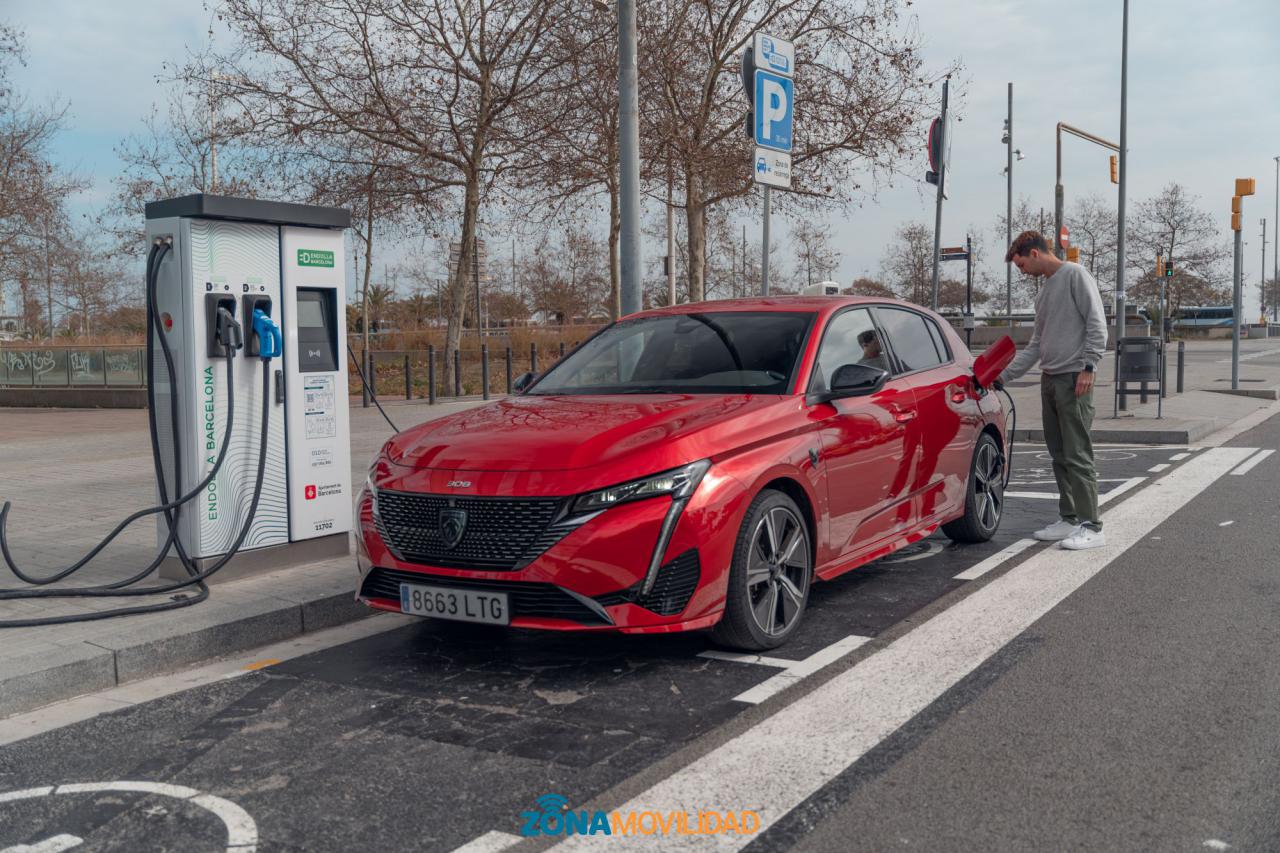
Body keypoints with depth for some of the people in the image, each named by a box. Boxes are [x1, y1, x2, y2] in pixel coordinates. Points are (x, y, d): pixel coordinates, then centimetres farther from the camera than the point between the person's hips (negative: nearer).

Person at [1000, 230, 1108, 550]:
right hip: (1049, 379, 9)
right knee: (1059, 454, 10)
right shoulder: (1043, 290, 20)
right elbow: (1035, 345, 22)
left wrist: (1088, 367, -18)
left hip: (1073, 379, -9)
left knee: (1077, 454, -10)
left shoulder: (1075, 275, -5)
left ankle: (1091, 526, -7)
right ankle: (1068, 518, 16)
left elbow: (1096, 325, -11)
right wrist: (1002, 375, 17)